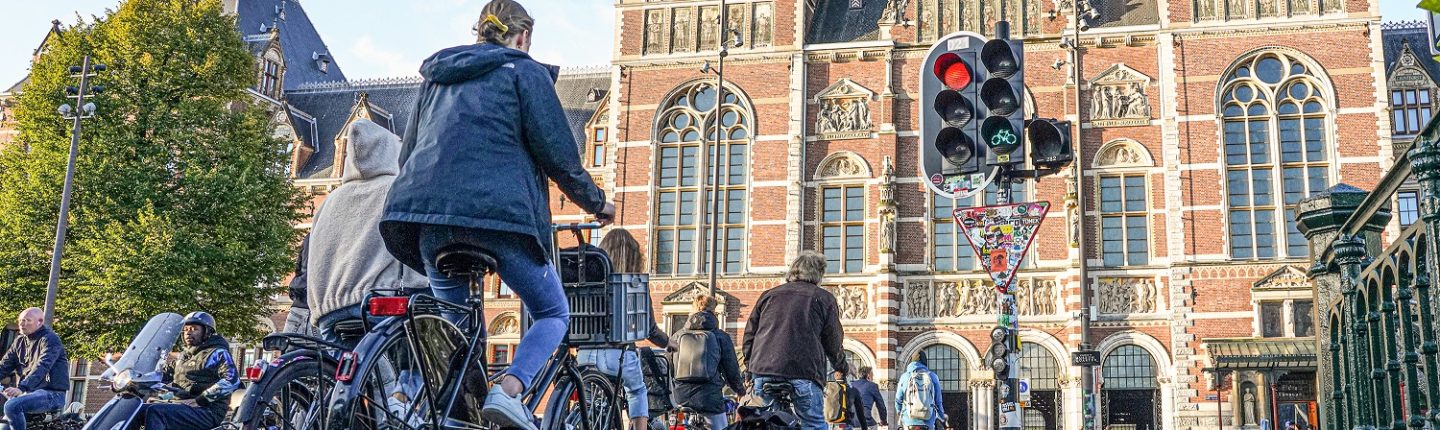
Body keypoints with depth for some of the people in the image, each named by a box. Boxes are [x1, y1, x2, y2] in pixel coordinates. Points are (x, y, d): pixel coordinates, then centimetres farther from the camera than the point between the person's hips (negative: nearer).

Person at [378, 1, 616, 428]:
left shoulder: (436, 76, 25)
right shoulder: (524, 71, 7)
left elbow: (407, 153, 29)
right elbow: (557, 151, -1)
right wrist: (595, 202, 13)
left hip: (426, 211, 6)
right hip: (500, 212, -5)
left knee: (453, 322, 18)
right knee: (553, 314, 9)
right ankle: (508, 390, -16)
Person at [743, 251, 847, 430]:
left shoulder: (769, 295, 19)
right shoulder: (824, 298, 9)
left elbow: (750, 333, 18)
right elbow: (833, 340, 12)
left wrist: (750, 365, 26)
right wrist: (841, 368, 30)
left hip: (764, 371, 4)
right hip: (804, 373, -4)